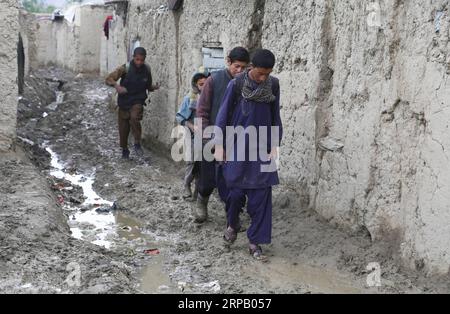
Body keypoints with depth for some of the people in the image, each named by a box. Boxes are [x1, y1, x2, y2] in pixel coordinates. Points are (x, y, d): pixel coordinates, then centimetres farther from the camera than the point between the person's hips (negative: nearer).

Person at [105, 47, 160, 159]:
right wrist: (117, 86, -33)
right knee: (123, 129, 7)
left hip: (138, 101, 0)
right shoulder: (125, 68, -13)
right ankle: (124, 150, 31)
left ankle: (137, 144, -11)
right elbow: (109, 79, -13)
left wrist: (154, 87, -10)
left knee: (134, 118, -29)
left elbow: (148, 86, 13)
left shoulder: (146, 69, -3)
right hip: (124, 102, 0)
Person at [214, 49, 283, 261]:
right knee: (237, 191, 3)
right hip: (238, 146, -2)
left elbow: (275, 117, 8)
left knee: (261, 195, -1)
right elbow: (223, 115, -4)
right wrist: (219, 146, -5)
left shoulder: (273, 85, 1)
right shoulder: (237, 84, -8)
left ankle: (255, 243, 7)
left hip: (262, 148, 2)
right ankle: (232, 224, 33)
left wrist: (275, 146, 4)